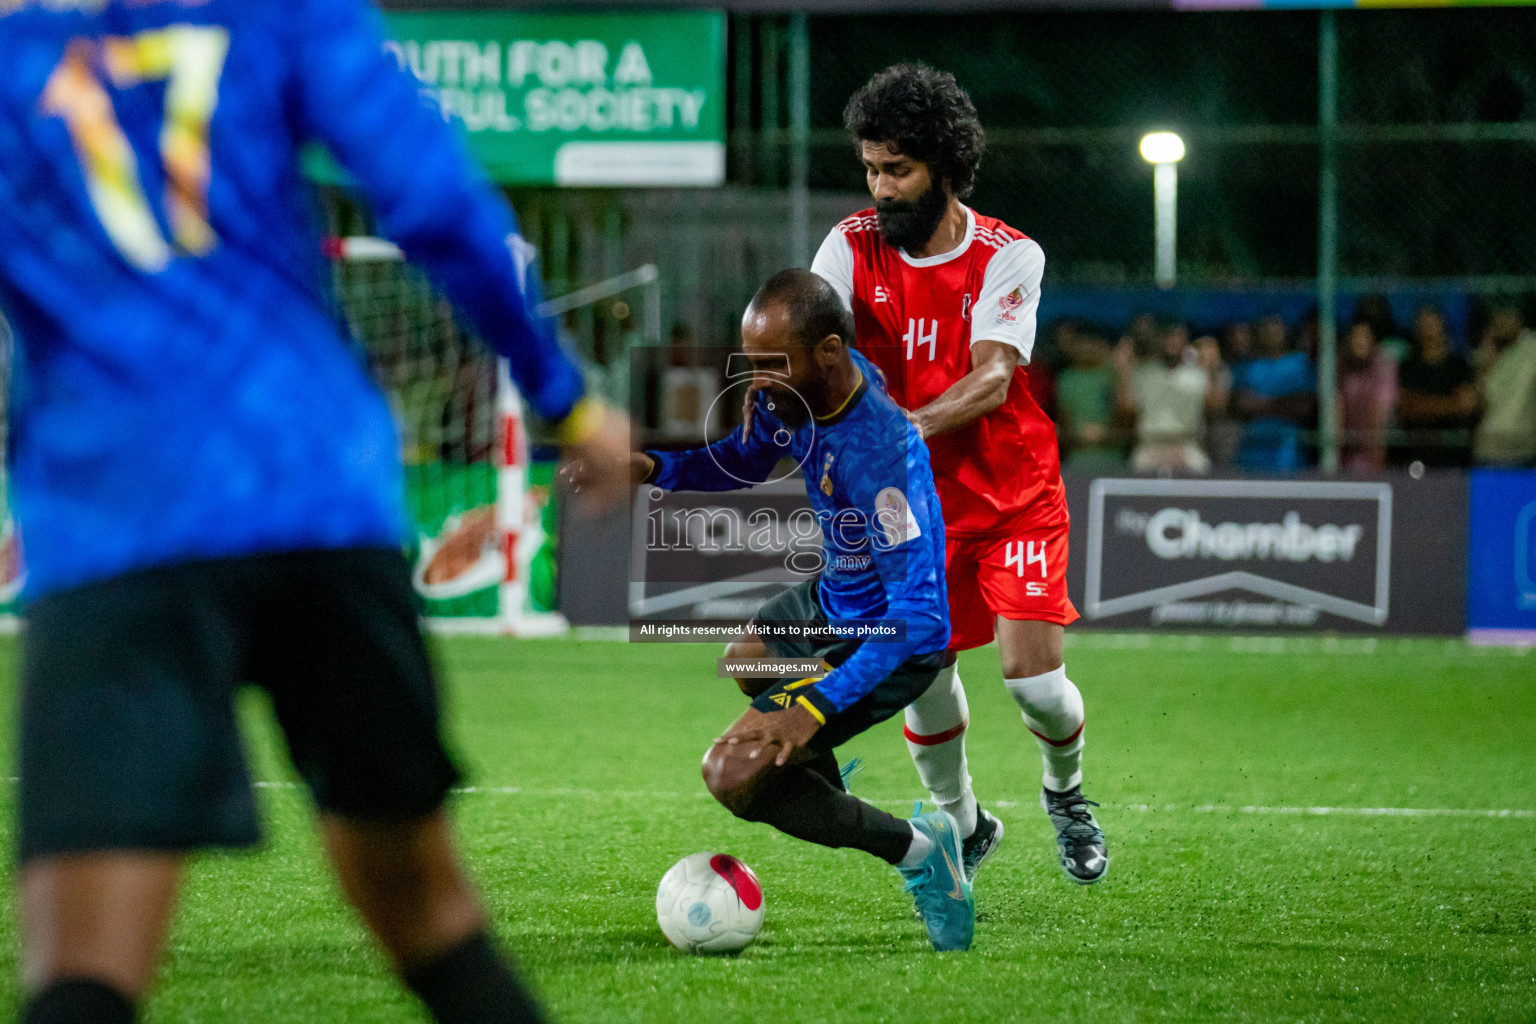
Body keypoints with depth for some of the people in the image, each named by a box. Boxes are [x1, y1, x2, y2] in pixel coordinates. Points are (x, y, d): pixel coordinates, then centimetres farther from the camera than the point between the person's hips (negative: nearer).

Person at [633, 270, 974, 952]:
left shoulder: (878, 454, -37)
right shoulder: (797, 390, -12)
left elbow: (921, 614, -37)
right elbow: (742, 461, 10)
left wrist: (815, 708, -43)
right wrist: (653, 468, -10)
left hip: (890, 639, -10)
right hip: (832, 597, 10)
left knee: (733, 775, -20)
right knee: (741, 662, 36)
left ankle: (916, 850, -4)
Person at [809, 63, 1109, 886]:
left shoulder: (1009, 256, -14)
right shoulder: (855, 247, -7)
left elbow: (991, 379, -27)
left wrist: (904, 429, -45)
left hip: (1012, 493, -2)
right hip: (914, 501, 2)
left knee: (1033, 678, -11)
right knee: (923, 678, -2)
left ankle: (1065, 791, 22)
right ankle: (961, 822, 25)